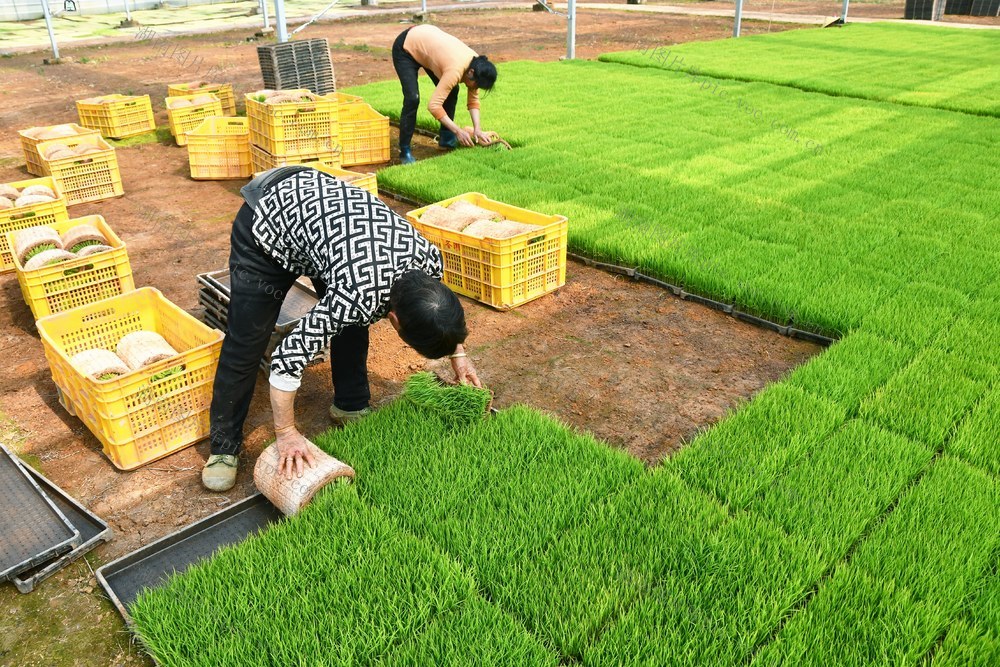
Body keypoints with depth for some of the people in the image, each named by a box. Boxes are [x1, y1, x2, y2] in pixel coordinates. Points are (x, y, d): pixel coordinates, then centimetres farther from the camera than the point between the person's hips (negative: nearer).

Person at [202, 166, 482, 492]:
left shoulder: (428, 256, -20)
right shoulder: (358, 296, -40)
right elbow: (286, 358, -31)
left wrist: (456, 351, 9)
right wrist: (286, 433, -20)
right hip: (264, 224, -6)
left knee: (352, 323, 7)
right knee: (245, 342, -3)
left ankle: (350, 406, 29)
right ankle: (224, 446, 14)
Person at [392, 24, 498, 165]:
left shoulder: (476, 65, -14)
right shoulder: (455, 70, -38)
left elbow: (474, 99, -2)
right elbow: (434, 105, -38)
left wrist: (477, 129, -14)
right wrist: (458, 131, -32)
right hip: (405, 48, -8)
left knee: (452, 91, 0)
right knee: (412, 98, -21)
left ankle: (446, 138, 13)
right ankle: (404, 151, -11)